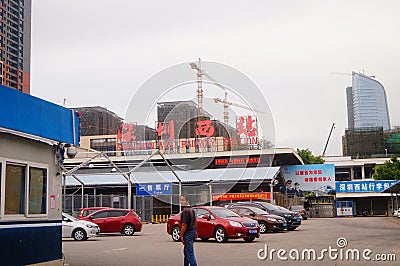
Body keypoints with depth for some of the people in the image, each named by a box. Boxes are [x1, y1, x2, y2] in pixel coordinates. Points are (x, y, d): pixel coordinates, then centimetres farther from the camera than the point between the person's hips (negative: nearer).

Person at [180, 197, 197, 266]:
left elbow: (184, 224, -21)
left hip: (188, 233, -10)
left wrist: (181, 235, -17)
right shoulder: (192, 209, 14)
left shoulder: (185, 210, -17)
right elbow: (195, 222, 21)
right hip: (193, 231, 10)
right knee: (186, 251, 20)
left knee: (190, 253, -8)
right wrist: (195, 231, 25)